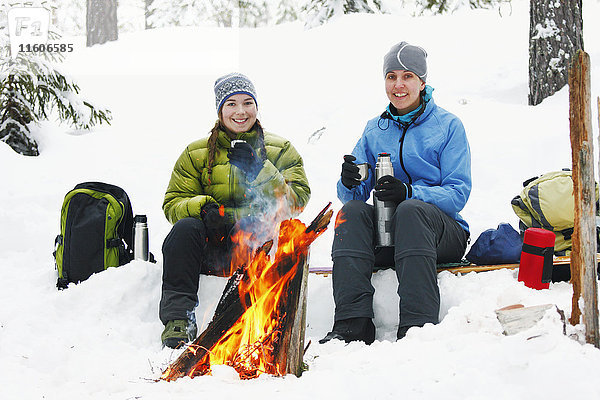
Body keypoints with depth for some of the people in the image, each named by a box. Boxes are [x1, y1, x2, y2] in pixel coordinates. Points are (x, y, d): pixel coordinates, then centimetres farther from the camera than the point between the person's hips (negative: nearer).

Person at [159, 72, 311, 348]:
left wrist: (258, 169, -17)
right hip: (211, 248, 1)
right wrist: (203, 208, -17)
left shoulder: (281, 150, 11)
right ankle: (177, 319, -31)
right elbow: (173, 203, 6)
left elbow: (295, 203, -3)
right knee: (185, 227, -30)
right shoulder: (196, 154, 15)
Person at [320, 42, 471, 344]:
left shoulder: (448, 126, 5)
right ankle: (352, 325, -35)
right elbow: (354, 194, 10)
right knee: (352, 211, -27)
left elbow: (458, 194, -5)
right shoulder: (374, 130, 17)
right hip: (383, 238, 3)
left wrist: (408, 192, -23)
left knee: (411, 210, -35)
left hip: (444, 233, -3)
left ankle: (417, 327, -44)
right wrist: (349, 183, -16)